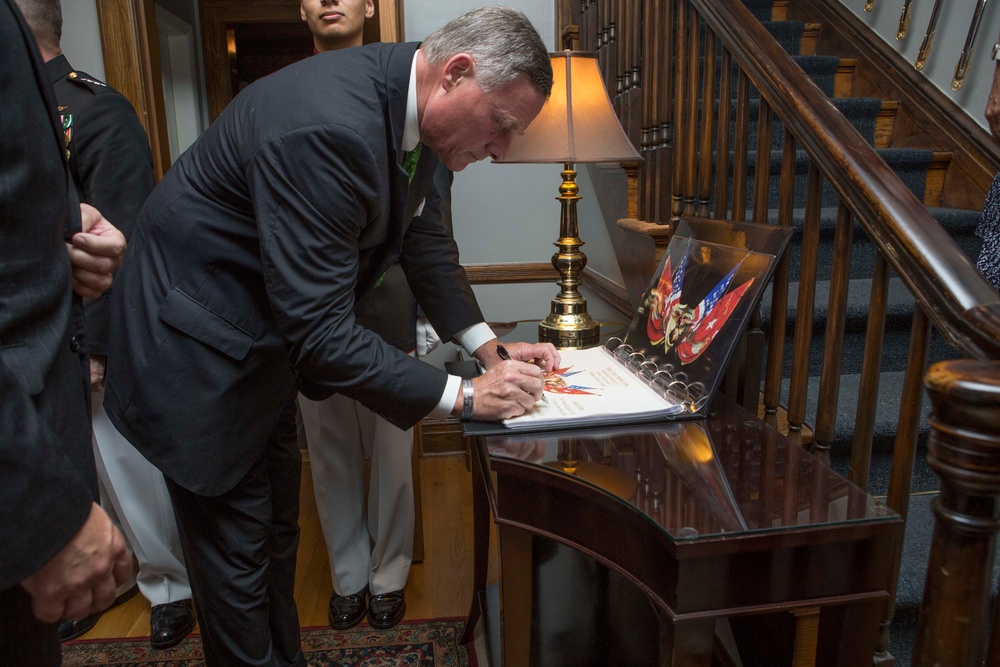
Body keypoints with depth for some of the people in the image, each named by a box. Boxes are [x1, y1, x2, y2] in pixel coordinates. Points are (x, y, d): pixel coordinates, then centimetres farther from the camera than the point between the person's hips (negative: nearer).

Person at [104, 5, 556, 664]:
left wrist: (489, 347, -1)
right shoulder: (327, 128, -34)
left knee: (276, 532, 23)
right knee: (238, 560, 6)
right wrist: (466, 396, -26)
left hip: (263, 337, 9)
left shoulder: (408, 102, -5)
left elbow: (423, 234, 7)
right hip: (199, 358, -9)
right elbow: (319, 330, -33)